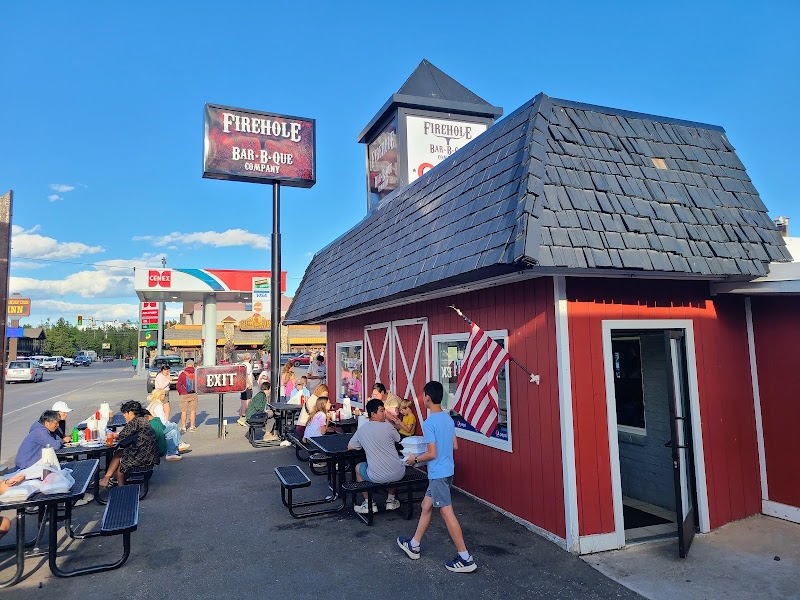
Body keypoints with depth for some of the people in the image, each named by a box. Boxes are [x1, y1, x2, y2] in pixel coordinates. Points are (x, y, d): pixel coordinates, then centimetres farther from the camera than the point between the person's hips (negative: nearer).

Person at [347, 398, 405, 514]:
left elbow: (349, 447, 15)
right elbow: (398, 439, 14)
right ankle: (391, 500, 36)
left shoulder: (361, 429, 1)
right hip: (398, 474, 0)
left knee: (358, 467, 30)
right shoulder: (387, 426, -7)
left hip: (377, 477, 0)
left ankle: (369, 504, 27)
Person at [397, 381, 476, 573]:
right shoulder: (448, 418, 5)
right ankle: (414, 545, 30)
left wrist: (415, 459, -5)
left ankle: (465, 559, 4)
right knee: (426, 505, 18)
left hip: (438, 473, -9)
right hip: (447, 470, 9)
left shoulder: (429, 423, -21)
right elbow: (454, 445, 12)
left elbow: (432, 454, -20)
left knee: (446, 512, -2)